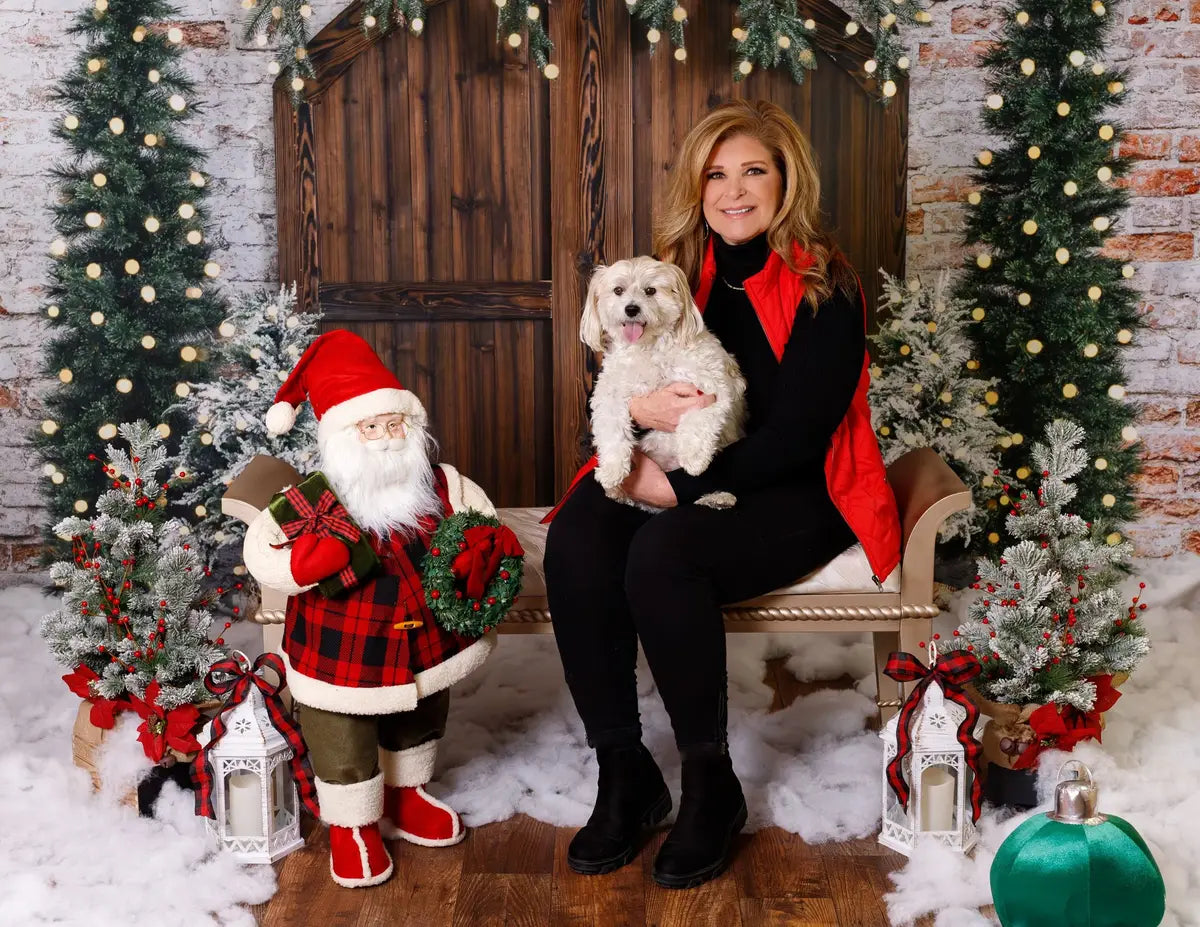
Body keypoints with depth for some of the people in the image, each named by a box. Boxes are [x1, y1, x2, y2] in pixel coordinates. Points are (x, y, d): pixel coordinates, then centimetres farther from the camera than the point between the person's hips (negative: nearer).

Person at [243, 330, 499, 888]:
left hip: (423, 649, 5)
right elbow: (263, 556, -22)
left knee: (417, 727, 27)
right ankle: (353, 827, 35)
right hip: (343, 663, -4)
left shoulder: (442, 487, -8)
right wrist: (323, 548, -40)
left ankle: (405, 797, 53)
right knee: (344, 748, 10)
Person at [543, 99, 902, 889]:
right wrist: (640, 408, -12)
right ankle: (624, 773, -14)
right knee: (574, 541, -25)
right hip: (683, 481, 5)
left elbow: (793, 436, -15)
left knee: (662, 554, -33)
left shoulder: (824, 289, -9)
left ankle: (712, 785, -13)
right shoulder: (683, 272, 8)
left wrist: (679, 488, -20)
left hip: (797, 495, -5)